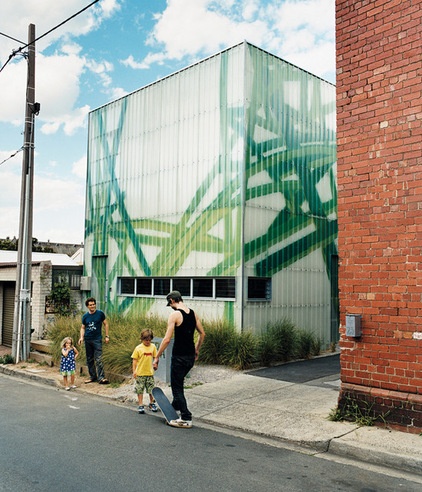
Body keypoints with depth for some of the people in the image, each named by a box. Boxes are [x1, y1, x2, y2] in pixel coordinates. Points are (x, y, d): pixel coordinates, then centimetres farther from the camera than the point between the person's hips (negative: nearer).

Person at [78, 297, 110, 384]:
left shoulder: (100, 313, -3)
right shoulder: (85, 316, 4)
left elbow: (105, 324, 4)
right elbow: (83, 327, 12)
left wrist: (107, 336, -1)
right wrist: (81, 337, -4)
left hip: (97, 339, -4)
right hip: (87, 340, 4)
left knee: (98, 359, -10)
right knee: (89, 359, 11)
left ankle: (101, 378, -10)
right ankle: (92, 376, 22)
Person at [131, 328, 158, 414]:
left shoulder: (153, 346, 0)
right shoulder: (138, 348, -7)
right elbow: (134, 360, -3)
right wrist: (134, 371, -6)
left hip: (150, 372, 2)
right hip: (140, 373, -2)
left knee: (151, 389, 10)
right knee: (140, 389, 5)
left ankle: (152, 403, 27)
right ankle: (140, 405, 15)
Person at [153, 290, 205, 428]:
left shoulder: (175, 315, -16)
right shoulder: (193, 313, 6)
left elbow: (167, 339, -19)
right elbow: (202, 333, 12)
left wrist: (157, 357, -12)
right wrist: (197, 350, 25)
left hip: (179, 357, -8)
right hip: (191, 356, 8)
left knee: (176, 386, 3)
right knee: (179, 381, 28)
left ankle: (186, 419, 3)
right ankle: (176, 405, 46)